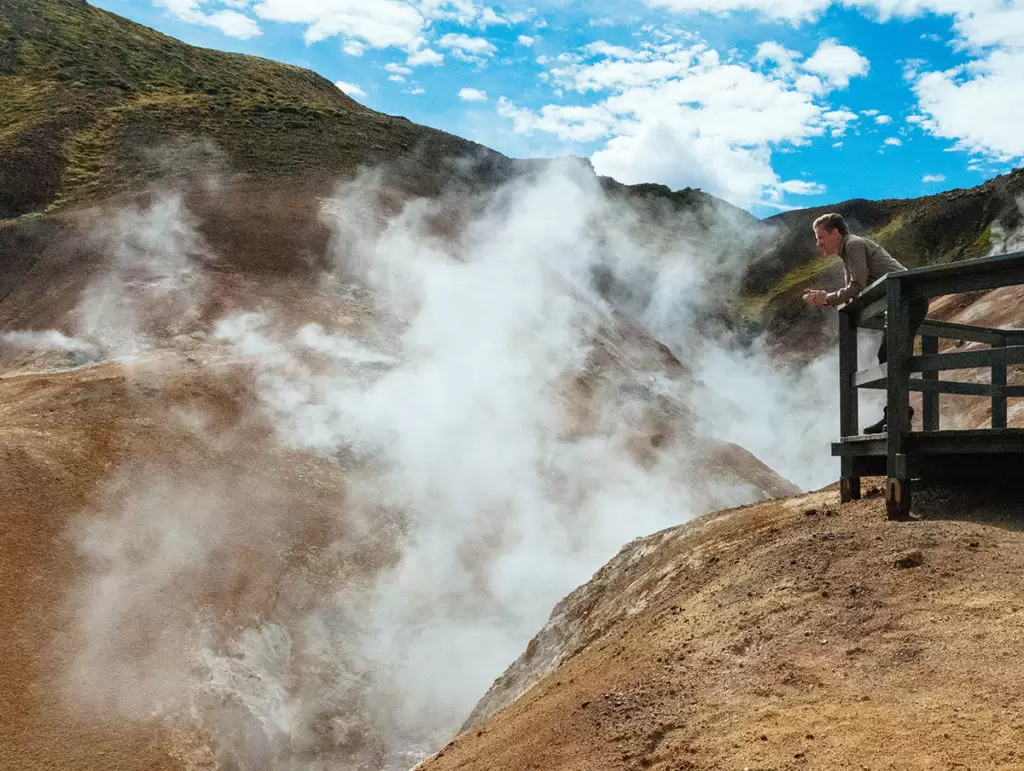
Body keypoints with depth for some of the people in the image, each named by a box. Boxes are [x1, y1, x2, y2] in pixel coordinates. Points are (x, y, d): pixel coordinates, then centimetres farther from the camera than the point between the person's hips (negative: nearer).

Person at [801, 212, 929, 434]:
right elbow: (852, 295, 20)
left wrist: (827, 299, -7)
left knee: (889, 356, -16)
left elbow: (858, 286, -17)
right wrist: (823, 297, 7)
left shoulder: (854, 245, -8)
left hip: (908, 298, -11)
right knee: (887, 357, 10)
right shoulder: (848, 253, 23)